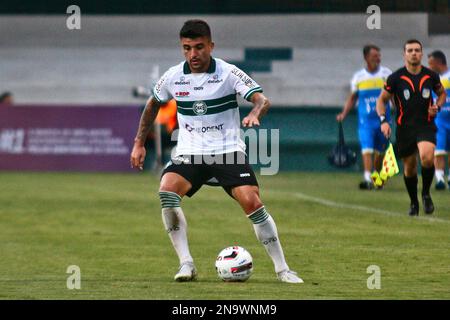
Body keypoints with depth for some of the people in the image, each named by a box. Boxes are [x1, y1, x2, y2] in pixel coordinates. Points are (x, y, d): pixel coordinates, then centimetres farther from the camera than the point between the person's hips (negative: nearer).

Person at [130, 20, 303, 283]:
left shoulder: (229, 73, -9)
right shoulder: (173, 77, 0)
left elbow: (262, 99, -18)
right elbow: (153, 105, 18)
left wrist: (255, 114, -42)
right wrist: (139, 143, 16)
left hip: (229, 151, -2)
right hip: (190, 153, 2)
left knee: (252, 203, -20)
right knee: (167, 192, -26)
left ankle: (282, 269, -7)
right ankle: (186, 264, -18)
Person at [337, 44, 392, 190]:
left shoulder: (387, 74, 2)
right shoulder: (358, 76, 3)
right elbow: (352, 98, 10)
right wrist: (343, 114, -1)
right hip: (365, 120, -1)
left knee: (380, 151, 10)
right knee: (367, 148, -16)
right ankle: (367, 179, -23)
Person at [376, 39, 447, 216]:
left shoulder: (431, 76, 2)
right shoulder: (395, 78, -4)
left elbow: (442, 93, 20)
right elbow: (381, 100, 5)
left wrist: (437, 106, -1)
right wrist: (383, 120, -11)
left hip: (426, 125, -1)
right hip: (404, 127, 1)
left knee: (427, 157, -26)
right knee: (409, 168, 8)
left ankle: (426, 193, -1)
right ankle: (413, 202, 31)